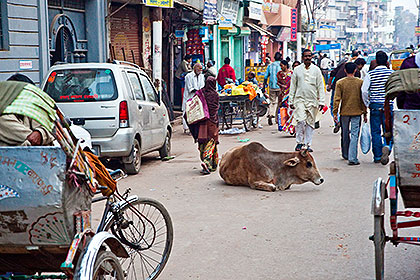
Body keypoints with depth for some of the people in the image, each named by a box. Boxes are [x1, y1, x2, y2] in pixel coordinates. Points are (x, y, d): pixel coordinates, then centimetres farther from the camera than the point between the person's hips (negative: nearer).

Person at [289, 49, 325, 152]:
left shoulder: (316, 69, 6)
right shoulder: (297, 69, 6)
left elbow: (320, 86, 6)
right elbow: (293, 86, 10)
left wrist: (321, 101, 0)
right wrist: (291, 101, 5)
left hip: (312, 100, 1)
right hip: (300, 99, -1)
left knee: (310, 123, 5)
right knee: (301, 120, -16)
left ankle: (308, 144, 12)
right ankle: (299, 142, -3)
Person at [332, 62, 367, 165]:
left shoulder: (340, 83, -3)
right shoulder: (360, 82, -2)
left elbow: (337, 99, -5)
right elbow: (363, 99, 0)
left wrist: (335, 112, 1)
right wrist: (365, 113, 7)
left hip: (344, 112, 1)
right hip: (357, 112, -1)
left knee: (345, 134, 17)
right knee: (354, 135, -3)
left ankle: (345, 155, 33)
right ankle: (352, 158, -12)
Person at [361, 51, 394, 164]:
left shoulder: (370, 74, -4)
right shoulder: (392, 73, -1)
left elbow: (364, 91, -10)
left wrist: (367, 104, 2)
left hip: (375, 106, 0)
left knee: (375, 132, 9)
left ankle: (377, 156, 11)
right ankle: (387, 147, -23)